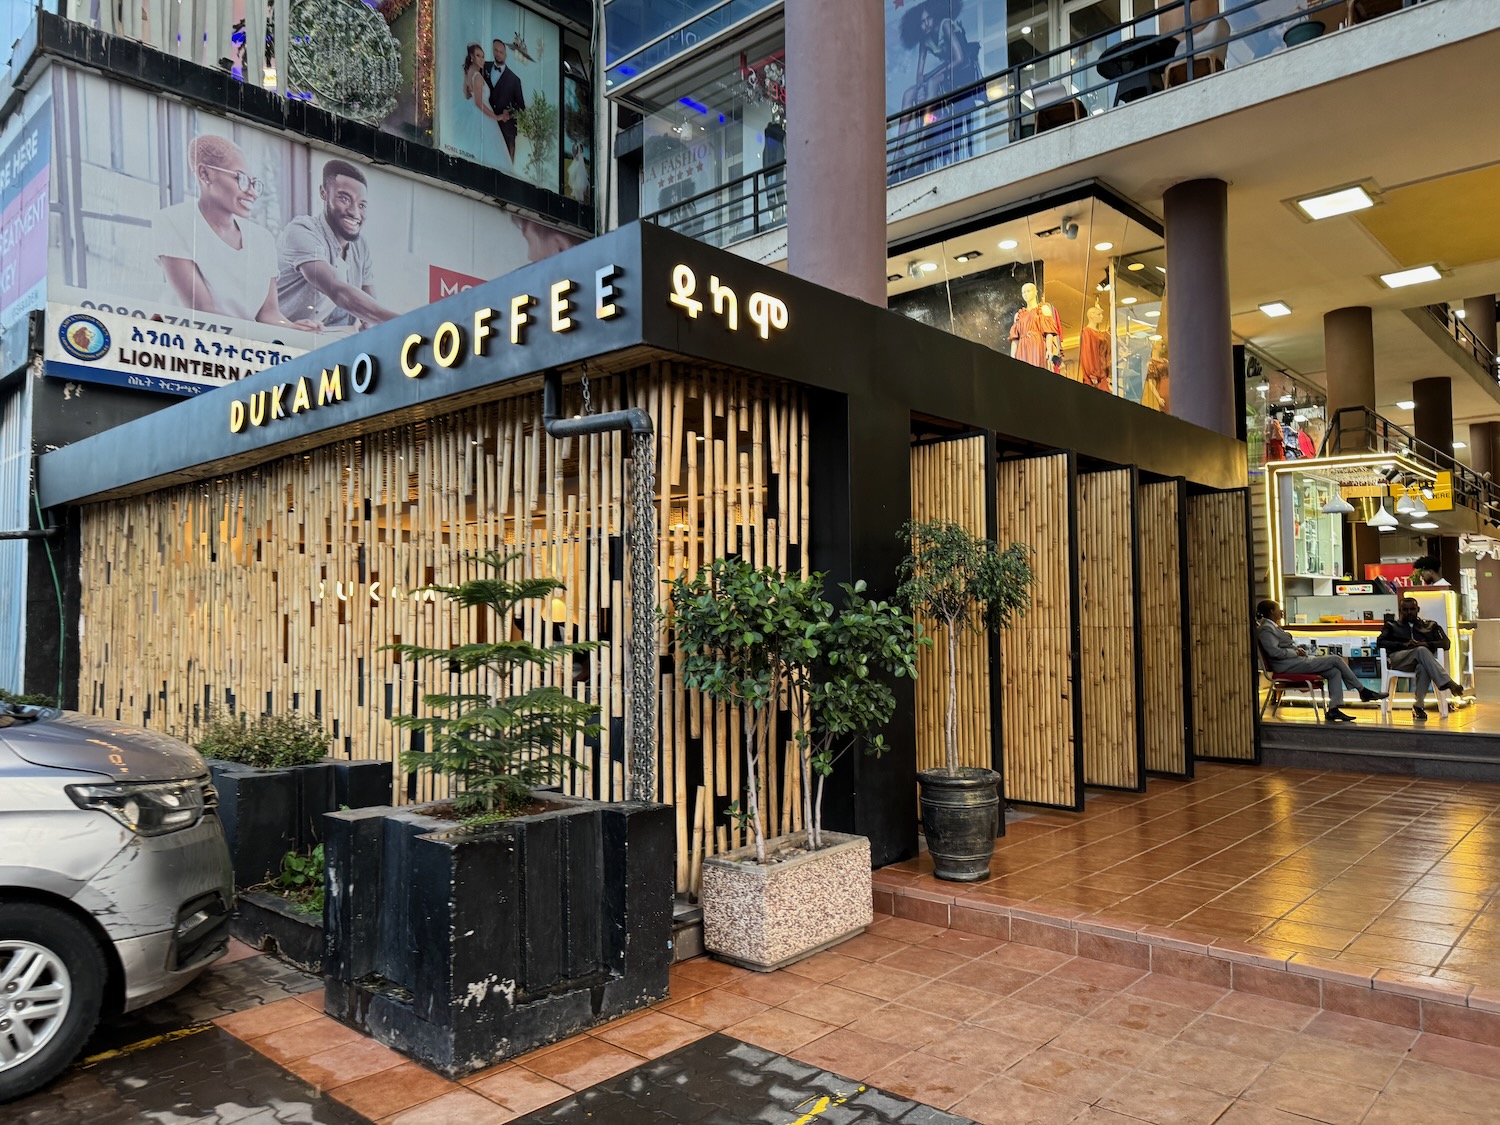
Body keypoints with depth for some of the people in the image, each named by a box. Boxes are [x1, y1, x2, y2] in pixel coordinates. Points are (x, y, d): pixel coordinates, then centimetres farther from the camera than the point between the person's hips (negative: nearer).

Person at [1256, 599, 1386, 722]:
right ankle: (1363, 691, 7)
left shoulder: (1272, 626, 18)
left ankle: (1333, 709, -5)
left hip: (1295, 660, 10)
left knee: (1335, 672, -1)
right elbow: (1275, 652, -23)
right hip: (1289, 665, -10)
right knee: (1336, 660, -7)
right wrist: (1296, 652, -12)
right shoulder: (1265, 629, -15)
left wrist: (1297, 649, 7)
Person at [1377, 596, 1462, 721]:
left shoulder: (1430, 626, 29)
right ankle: (1448, 684, -48)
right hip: (1398, 659, -1)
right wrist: (1404, 645, -6)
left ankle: (1419, 705, -39)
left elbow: (1446, 643, 15)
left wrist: (1426, 644, -7)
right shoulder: (1392, 625, 26)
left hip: (1423, 660, 1)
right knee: (1421, 651, -36)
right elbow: (1380, 642, 10)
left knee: (1423, 668, -40)